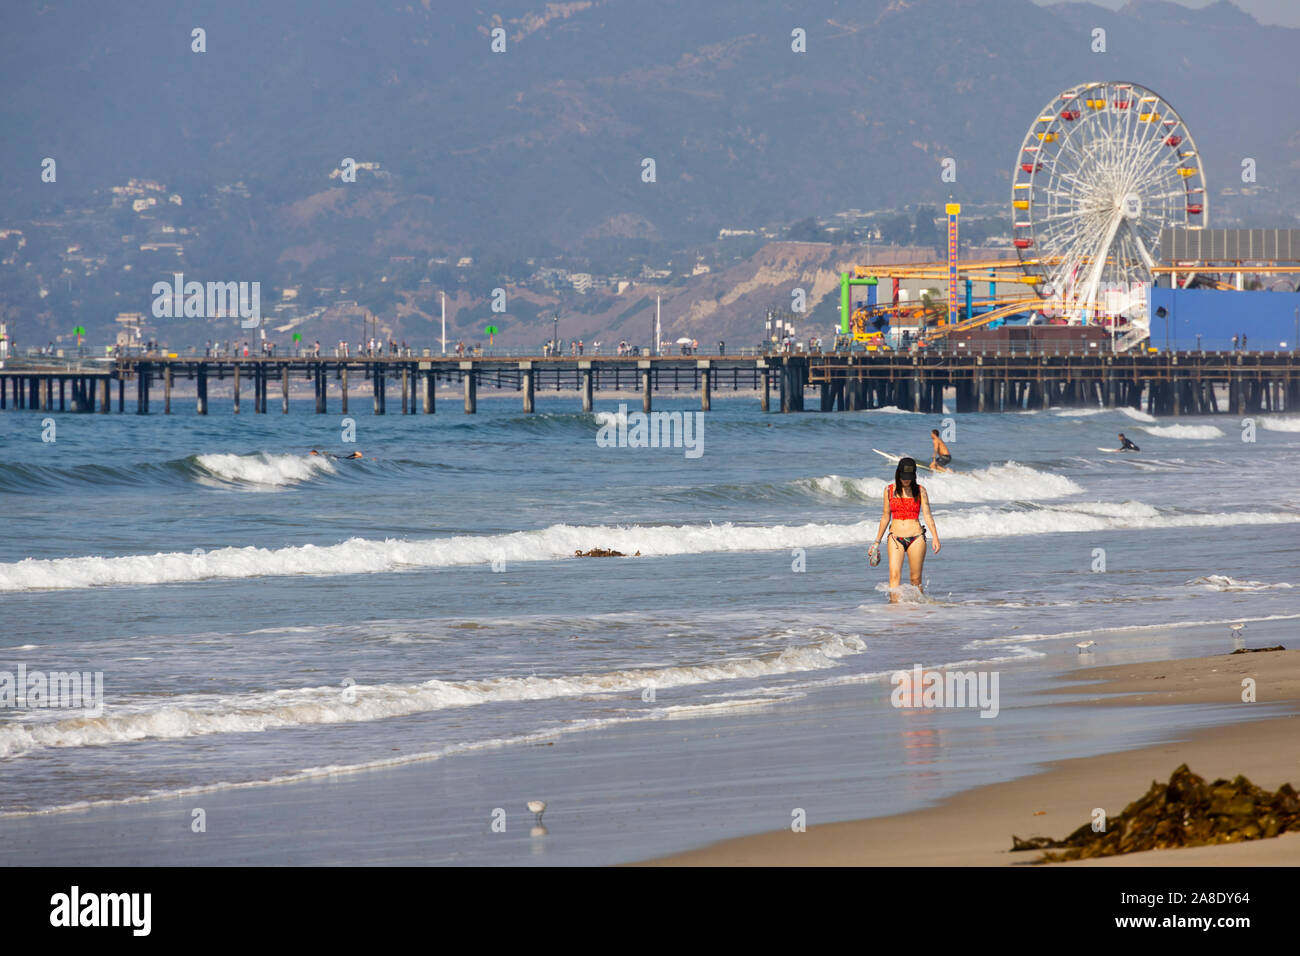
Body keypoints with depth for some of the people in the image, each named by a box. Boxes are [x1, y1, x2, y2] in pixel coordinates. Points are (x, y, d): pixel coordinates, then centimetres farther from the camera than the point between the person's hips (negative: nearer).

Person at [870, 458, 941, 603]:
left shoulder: (920, 490, 3)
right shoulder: (889, 490, 7)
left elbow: (927, 515, 0)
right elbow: (885, 516, 13)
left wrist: (935, 538, -9)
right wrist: (877, 541, 14)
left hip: (916, 537, -1)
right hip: (895, 537, 1)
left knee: (915, 579, 1)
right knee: (894, 575, -16)